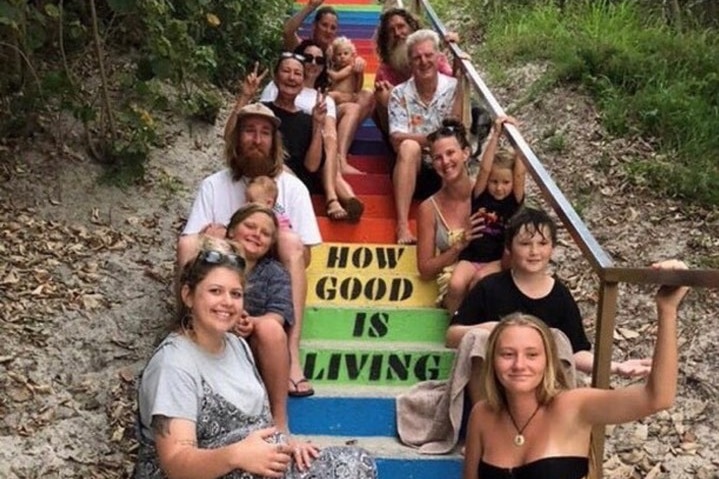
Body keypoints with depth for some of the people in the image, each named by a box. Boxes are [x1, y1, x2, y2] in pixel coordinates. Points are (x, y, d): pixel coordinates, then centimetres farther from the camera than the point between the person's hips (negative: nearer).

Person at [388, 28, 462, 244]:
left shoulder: (454, 88, -1)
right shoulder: (400, 94, -2)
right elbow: (397, 139, -13)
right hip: (412, 171, 0)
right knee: (409, 147, -33)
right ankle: (402, 226, -38)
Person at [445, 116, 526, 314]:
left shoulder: (514, 200, -1)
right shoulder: (480, 195, 0)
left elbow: (520, 172, -14)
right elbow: (484, 169, -15)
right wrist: (495, 136, -21)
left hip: (498, 261, -1)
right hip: (470, 257, 1)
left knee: (480, 279, -31)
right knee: (456, 284, -27)